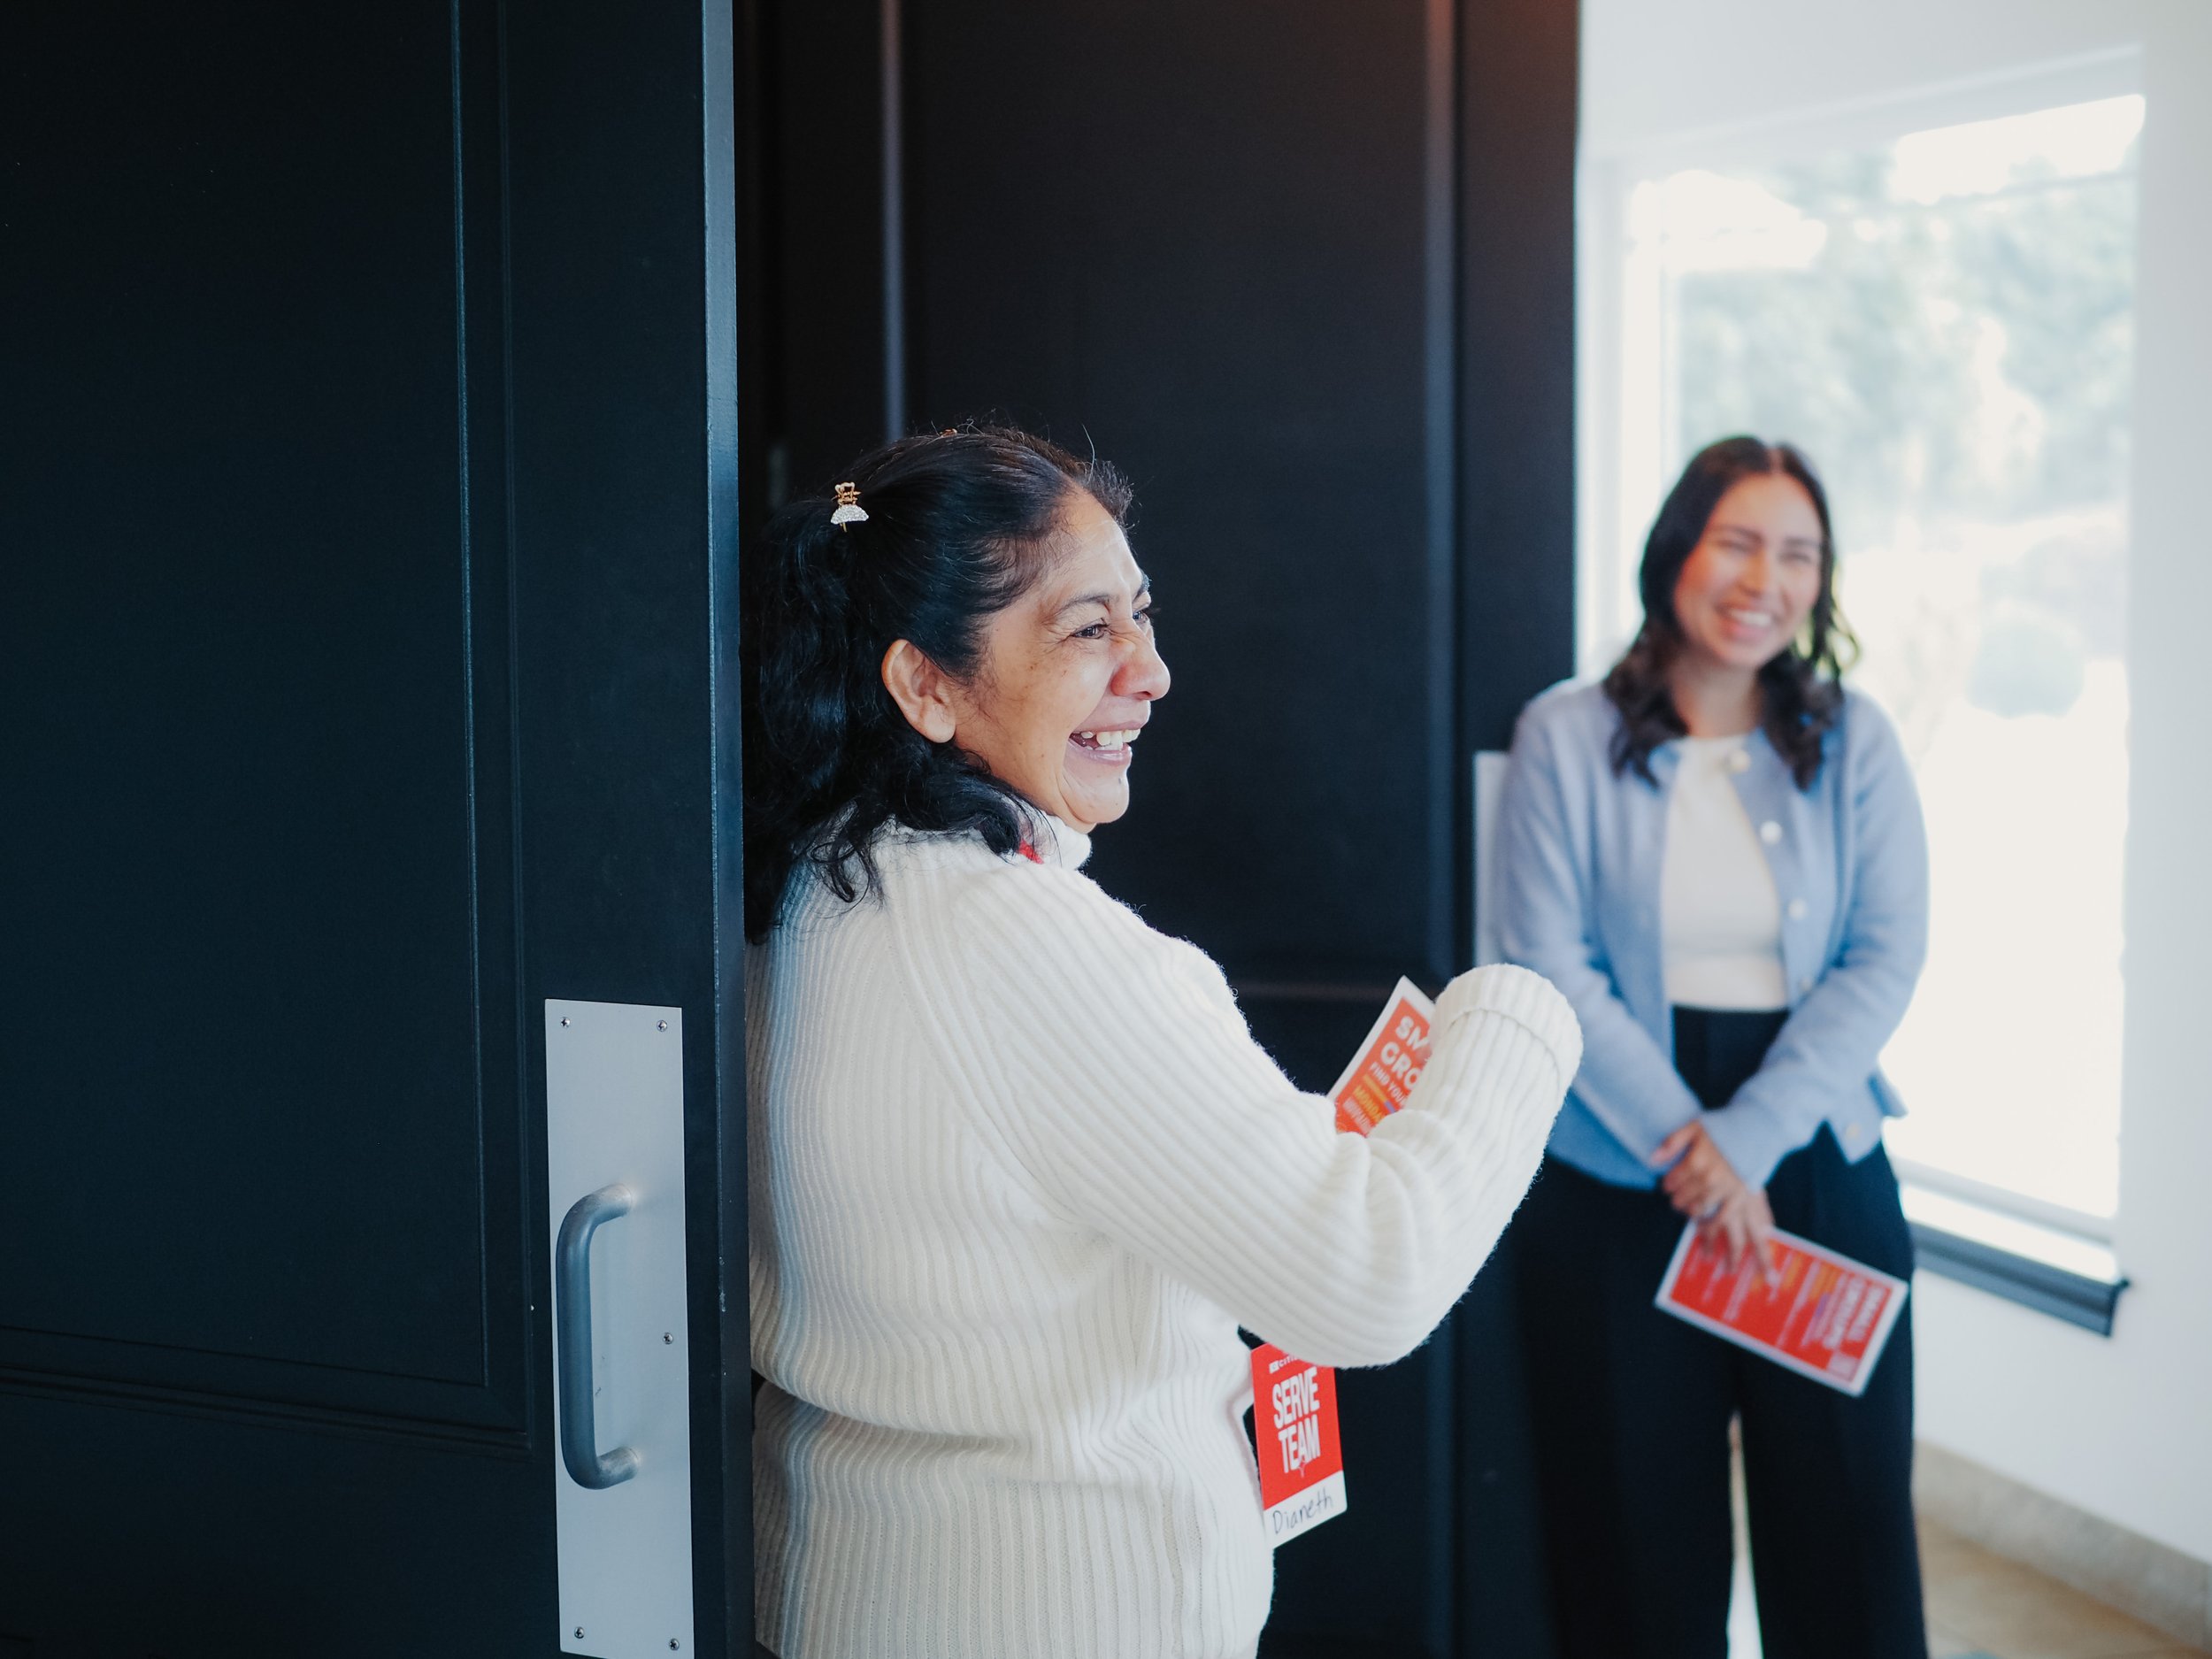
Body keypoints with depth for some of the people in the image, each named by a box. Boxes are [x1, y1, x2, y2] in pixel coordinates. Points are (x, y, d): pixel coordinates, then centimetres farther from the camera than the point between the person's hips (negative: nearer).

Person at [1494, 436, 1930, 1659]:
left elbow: (1885, 963, -2)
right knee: (1640, 1522, 7)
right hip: (1614, 1180, -1)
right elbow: (1547, 963, -6)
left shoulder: (1854, 744, 5)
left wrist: (1750, 1138, -14)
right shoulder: (1566, 737, -1)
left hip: (1818, 1167, 2)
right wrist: (1681, 1139, -14)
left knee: (1843, 1515, 6)